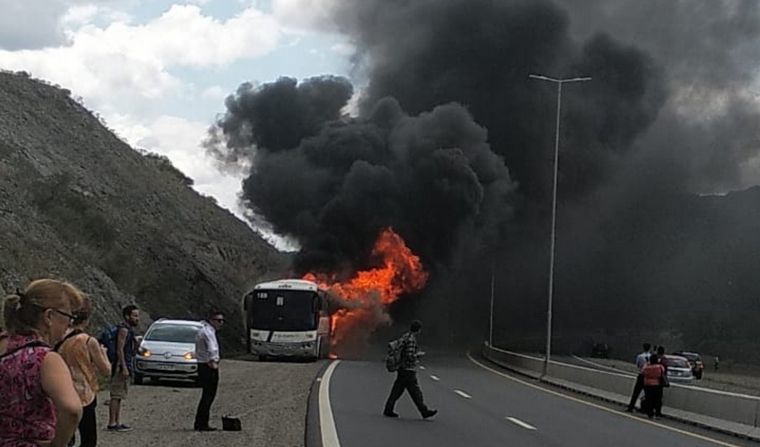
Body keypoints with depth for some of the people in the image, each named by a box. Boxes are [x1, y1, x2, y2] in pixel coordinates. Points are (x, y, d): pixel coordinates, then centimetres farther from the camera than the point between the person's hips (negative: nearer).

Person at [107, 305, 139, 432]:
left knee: (119, 396, 11)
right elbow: (119, 349, -19)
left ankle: (117, 423, 14)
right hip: (120, 366, -10)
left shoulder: (129, 329, 18)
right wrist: (124, 368, -22)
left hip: (125, 365, 10)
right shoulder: (123, 329, -13)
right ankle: (112, 424, -9)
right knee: (116, 396, -9)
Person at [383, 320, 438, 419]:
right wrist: (419, 354, -7)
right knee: (416, 392, -1)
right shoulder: (411, 340, -20)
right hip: (408, 371, -9)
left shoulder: (404, 337, 10)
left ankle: (388, 410, 10)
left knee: (397, 391, 10)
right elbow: (410, 356, -25)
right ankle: (424, 412, 5)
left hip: (402, 369, 9)